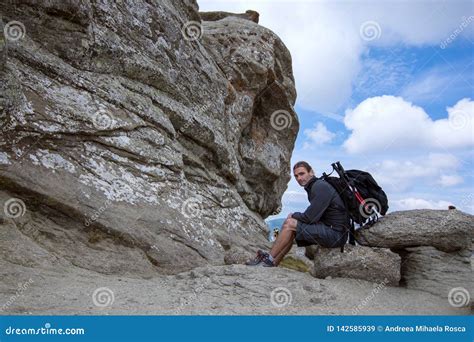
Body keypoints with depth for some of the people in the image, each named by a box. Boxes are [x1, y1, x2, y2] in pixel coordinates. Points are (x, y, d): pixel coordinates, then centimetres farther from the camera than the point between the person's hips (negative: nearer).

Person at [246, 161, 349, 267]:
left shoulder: (320, 186, -15)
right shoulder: (314, 187, 15)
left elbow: (310, 218, -20)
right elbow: (314, 215, 17)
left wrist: (294, 215, -1)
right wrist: (295, 216, 2)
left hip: (336, 233, -10)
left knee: (289, 223, -12)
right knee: (291, 231, 8)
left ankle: (269, 259, -2)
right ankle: (273, 263, 6)